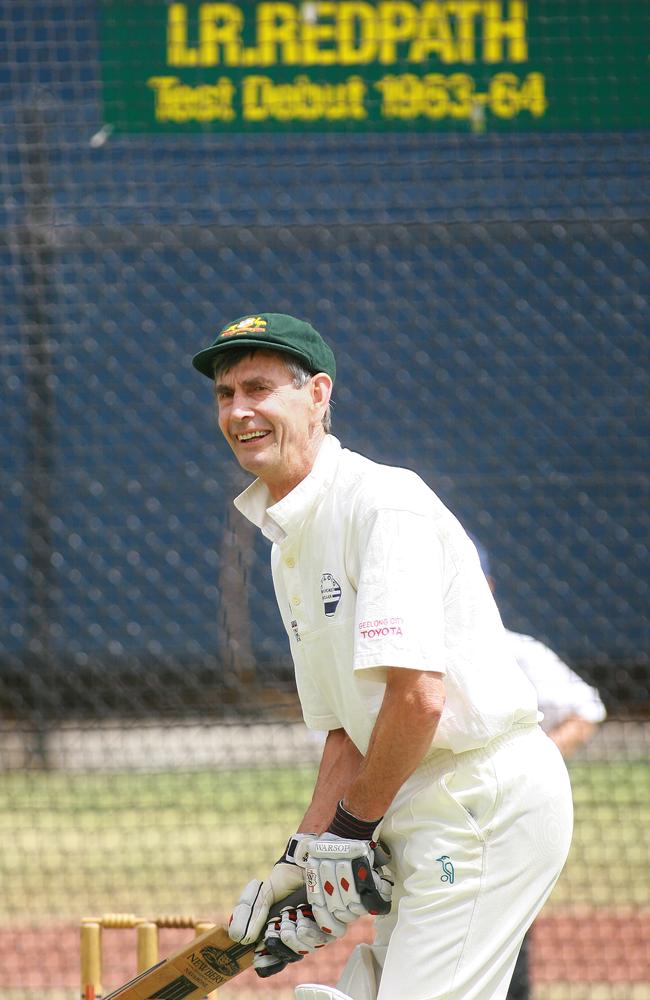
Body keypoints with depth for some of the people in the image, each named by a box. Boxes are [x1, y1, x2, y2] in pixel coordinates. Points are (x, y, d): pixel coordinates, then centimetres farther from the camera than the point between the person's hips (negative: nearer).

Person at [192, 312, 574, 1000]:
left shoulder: (381, 500, -14)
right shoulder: (287, 544, 19)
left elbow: (418, 696, -22)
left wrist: (351, 828, -11)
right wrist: (301, 859, 11)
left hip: (489, 800, -10)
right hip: (422, 808, 10)